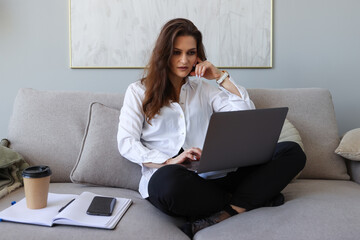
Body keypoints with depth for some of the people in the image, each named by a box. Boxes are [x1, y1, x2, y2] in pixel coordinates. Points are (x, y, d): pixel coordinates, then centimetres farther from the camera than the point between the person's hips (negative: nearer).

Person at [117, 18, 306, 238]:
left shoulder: (204, 88, 22)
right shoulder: (138, 91, 12)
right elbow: (126, 143, 0)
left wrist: (220, 76, 10)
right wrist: (168, 161, -15)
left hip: (211, 177, 4)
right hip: (166, 177, -3)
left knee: (292, 151, -12)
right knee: (168, 179, -42)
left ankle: (224, 214, -31)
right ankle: (254, 198, -18)